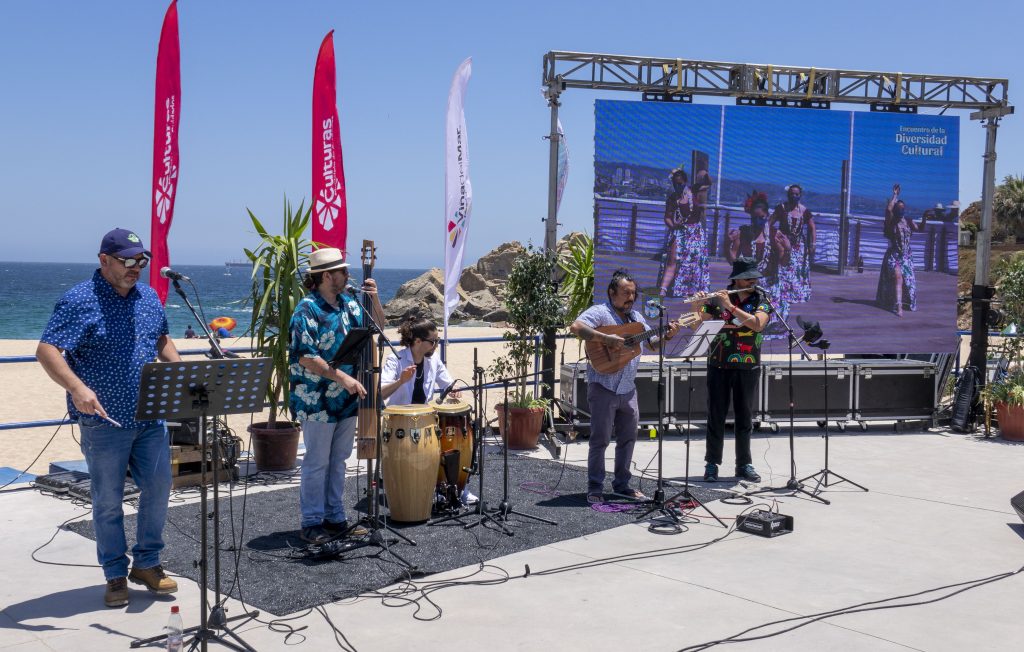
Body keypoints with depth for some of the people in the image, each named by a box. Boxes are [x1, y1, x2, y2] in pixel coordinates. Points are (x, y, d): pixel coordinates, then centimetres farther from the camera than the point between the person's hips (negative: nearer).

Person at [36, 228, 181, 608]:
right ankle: (116, 576, 20)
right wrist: (77, 388, -34)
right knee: (108, 501, 6)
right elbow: (46, 351, -18)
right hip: (104, 421, -5)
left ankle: (147, 564, 25)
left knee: (158, 489, 8)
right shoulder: (79, 301, -11)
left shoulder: (149, 297, 9)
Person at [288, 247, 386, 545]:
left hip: (346, 399, 7)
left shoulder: (349, 304, 7)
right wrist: (344, 378, -24)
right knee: (317, 462, 1)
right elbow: (307, 358, -20)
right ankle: (312, 523, 12)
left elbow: (378, 324, 17)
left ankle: (335, 518, 24)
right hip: (317, 400, -7)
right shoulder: (307, 310, -15)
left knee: (338, 460, 14)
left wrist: (374, 299, -2)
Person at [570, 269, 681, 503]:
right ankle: (595, 488, 7)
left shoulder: (636, 317, 14)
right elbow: (576, 327, -25)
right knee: (600, 439, -2)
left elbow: (652, 342, 20)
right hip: (603, 386, -7)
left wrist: (667, 336, 0)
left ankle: (622, 484, 25)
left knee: (628, 437, 13)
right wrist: (606, 338, -28)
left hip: (628, 388, 7)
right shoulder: (599, 312, -9)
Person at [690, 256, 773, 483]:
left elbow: (757, 324, -18)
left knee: (745, 417, 7)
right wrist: (697, 306, -18)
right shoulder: (718, 298, 2)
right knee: (716, 416, 3)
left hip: (748, 368, 1)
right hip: (719, 365, -1)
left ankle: (744, 465, 16)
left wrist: (730, 306, -24)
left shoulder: (762, 301, 2)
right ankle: (712, 464, 10)